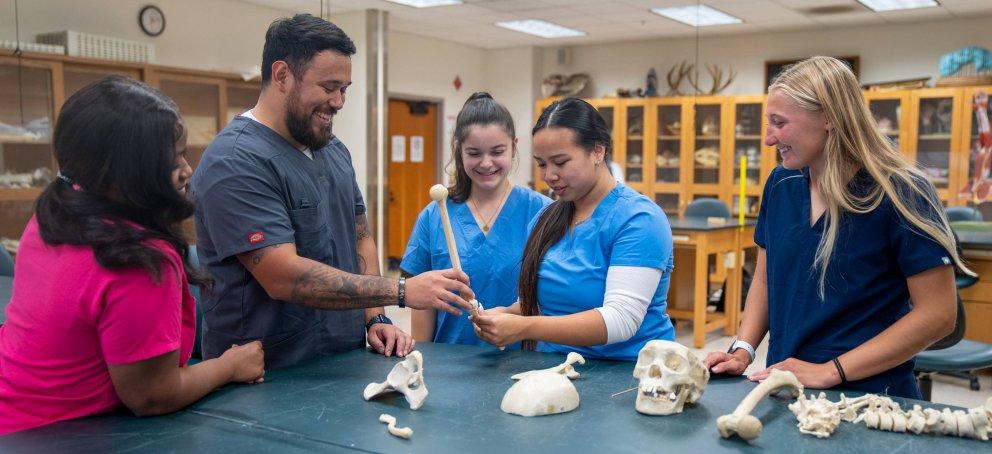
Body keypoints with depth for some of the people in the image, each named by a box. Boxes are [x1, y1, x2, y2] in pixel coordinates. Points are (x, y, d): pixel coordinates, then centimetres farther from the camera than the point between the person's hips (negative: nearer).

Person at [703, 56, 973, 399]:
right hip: (786, 391, 4)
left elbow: (937, 314, -11)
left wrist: (828, 372, -15)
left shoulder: (900, 193, -10)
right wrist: (742, 351, 0)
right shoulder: (781, 183, 5)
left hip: (867, 394, -4)